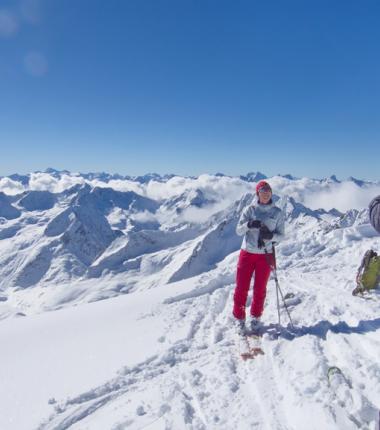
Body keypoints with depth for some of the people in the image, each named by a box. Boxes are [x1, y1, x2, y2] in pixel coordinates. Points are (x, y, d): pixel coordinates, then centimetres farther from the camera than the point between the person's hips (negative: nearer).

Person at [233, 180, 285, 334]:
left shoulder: (278, 213, 1)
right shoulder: (250, 209, 0)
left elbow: (281, 235, 2)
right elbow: (238, 230, -2)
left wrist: (270, 235, -20)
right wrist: (249, 224, -23)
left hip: (265, 256, 0)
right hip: (247, 253, 0)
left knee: (260, 289, 10)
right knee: (241, 288, 2)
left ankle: (255, 317, 29)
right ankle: (239, 318, 18)